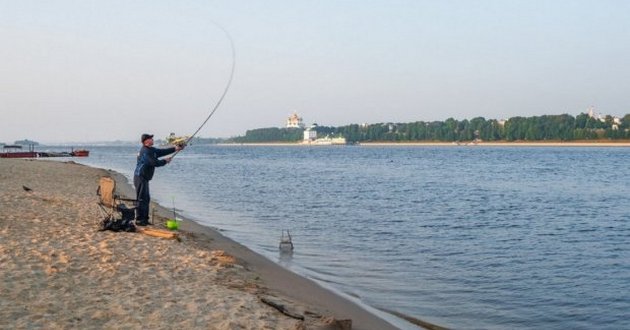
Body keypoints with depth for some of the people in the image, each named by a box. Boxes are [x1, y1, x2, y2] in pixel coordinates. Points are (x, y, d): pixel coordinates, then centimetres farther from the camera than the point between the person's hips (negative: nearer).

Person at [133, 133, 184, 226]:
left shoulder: (151, 150, 14)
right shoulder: (145, 151, -17)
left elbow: (162, 151, 16)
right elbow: (155, 163, -21)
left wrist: (175, 149, 7)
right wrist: (165, 161, -5)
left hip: (144, 178, 11)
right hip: (140, 177, -11)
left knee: (146, 198, 14)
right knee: (141, 199, -8)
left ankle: (144, 219, 20)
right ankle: (139, 220, -5)